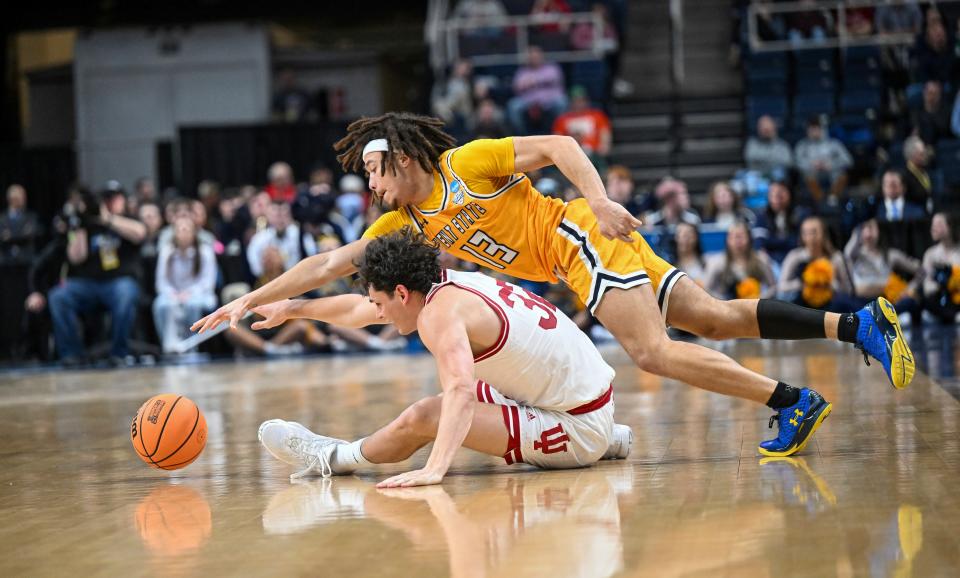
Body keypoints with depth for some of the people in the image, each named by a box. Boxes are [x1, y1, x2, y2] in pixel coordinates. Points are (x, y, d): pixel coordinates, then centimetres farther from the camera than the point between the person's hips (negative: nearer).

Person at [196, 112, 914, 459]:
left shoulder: (465, 163, -10)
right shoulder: (405, 223, 11)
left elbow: (557, 145, -13)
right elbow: (329, 264, 10)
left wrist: (599, 200, -27)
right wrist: (249, 300, 6)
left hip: (584, 238, -7)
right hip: (570, 270, 7)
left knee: (655, 350, -23)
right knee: (715, 318, 0)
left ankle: (792, 402, -19)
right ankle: (861, 323, -3)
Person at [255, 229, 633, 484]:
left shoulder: (439, 312, -17)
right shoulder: (452, 283, 10)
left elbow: (460, 390, -34)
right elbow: (358, 310, 24)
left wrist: (434, 469, -41)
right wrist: (290, 309, 32)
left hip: (577, 430, -9)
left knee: (425, 416, -13)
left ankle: (334, 458, 11)